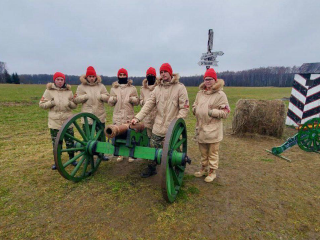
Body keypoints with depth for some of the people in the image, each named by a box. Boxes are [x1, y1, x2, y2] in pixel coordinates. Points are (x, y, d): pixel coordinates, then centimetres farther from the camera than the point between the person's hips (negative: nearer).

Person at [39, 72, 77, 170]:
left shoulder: (69, 91, 4)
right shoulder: (49, 91, 1)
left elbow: (75, 105, 8)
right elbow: (41, 104, 3)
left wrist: (69, 103, -13)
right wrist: (51, 103, -14)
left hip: (67, 121, 1)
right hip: (54, 122, 0)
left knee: (70, 141, 8)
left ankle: (72, 158, 26)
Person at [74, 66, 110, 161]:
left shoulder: (101, 86, 8)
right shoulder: (81, 87, 5)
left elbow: (107, 97, 3)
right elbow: (76, 99, -2)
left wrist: (100, 96, -14)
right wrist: (86, 96, -12)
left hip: (100, 116, 2)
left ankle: (101, 154, 29)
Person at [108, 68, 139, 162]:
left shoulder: (132, 88, 8)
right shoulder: (113, 88, 11)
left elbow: (137, 101, 7)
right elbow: (110, 103, 12)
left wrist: (132, 99, -14)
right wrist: (113, 99, -10)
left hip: (129, 116, -1)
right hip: (117, 116, 1)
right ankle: (120, 154, 18)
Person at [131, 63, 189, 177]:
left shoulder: (180, 87, -4)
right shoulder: (157, 88, 8)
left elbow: (184, 108, -8)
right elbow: (148, 105, 3)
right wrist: (137, 117, -7)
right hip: (158, 126, 4)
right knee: (154, 148, 12)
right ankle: (152, 168, 34)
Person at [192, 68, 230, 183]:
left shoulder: (220, 94, -8)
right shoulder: (200, 93, 9)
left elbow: (225, 112, -11)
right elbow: (194, 106, 18)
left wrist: (212, 112, -20)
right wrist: (195, 109, -4)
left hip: (213, 129, -5)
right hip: (201, 128, 6)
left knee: (213, 152, 9)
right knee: (203, 151, 20)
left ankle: (212, 171, 26)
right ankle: (203, 168, 39)